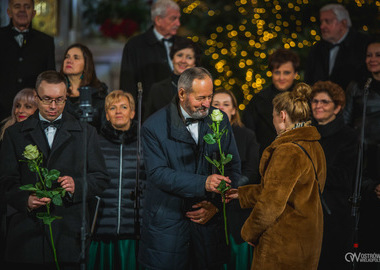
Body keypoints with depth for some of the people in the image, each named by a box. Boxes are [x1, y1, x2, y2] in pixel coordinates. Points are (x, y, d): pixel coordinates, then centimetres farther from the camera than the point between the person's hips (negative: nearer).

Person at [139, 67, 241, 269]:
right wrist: (203, 183, -26)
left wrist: (216, 203, -7)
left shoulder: (220, 120, 4)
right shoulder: (154, 127, -7)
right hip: (166, 225, -3)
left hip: (208, 222, 3)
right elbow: (158, 173, -16)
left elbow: (233, 167, 6)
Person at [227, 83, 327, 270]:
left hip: (283, 241, -9)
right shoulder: (314, 147, 9)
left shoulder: (288, 151, -21)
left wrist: (249, 232, -4)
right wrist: (242, 194, 23)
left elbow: (271, 202, -19)